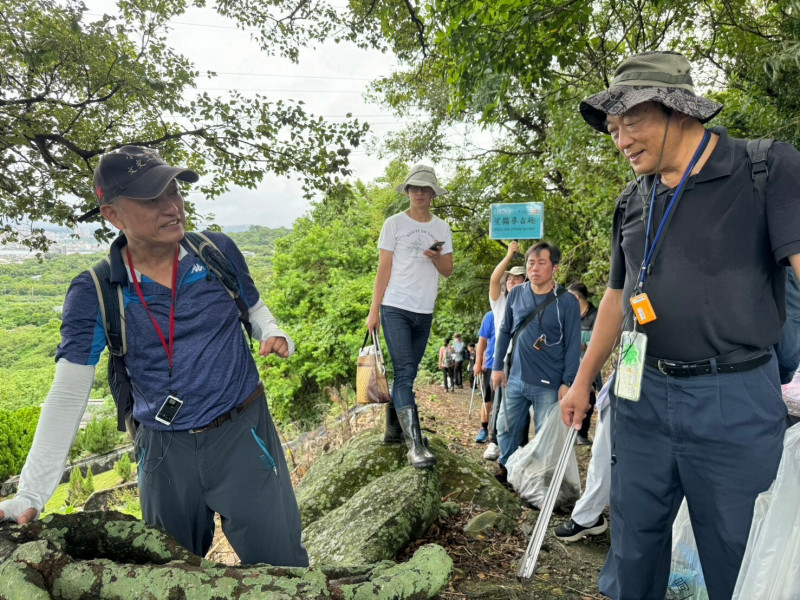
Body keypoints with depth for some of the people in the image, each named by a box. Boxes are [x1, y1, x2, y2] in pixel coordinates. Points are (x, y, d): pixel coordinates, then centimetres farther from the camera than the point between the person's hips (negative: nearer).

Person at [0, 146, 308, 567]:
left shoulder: (218, 251, -7)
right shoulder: (93, 294, -9)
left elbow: (253, 308, 9)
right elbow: (68, 394, -8)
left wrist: (272, 334, -13)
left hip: (243, 436, 0)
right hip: (164, 453, 1)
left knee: (281, 570, 9)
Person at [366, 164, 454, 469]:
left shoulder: (442, 228, 11)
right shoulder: (394, 224, 0)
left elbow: (448, 270, 10)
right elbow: (384, 268, -2)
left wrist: (437, 257, -13)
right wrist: (374, 310, -6)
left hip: (424, 312, 4)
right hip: (395, 308, -4)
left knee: (406, 373, 12)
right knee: (405, 373, -12)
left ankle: (393, 429, 25)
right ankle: (416, 444, -15)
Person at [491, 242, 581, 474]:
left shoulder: (567, 301, -7)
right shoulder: (516, 294, 4)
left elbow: (573, 346, -6)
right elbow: (505, 332, 12)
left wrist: (567, 382, -10)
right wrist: (497, 367, 9)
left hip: (549, 385, -4)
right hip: (516, 379, 4)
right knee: (505, 429, 13)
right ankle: (507, 467, 35)